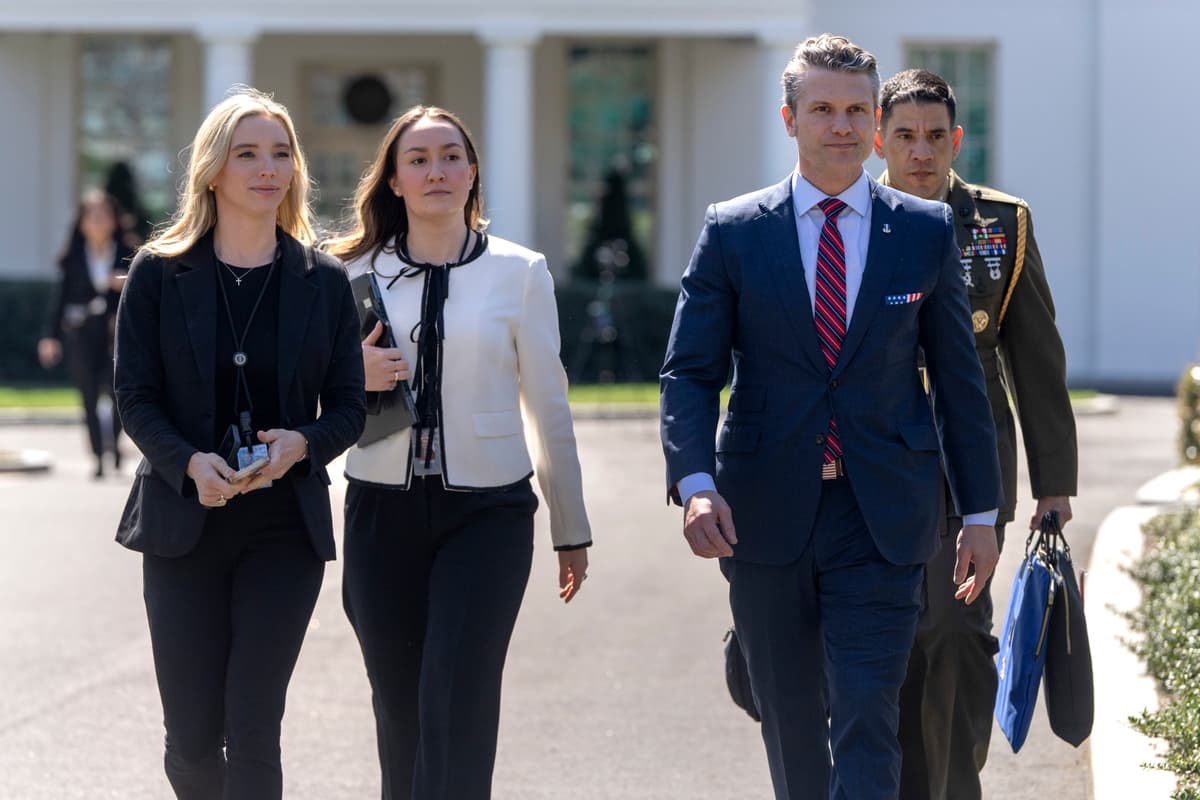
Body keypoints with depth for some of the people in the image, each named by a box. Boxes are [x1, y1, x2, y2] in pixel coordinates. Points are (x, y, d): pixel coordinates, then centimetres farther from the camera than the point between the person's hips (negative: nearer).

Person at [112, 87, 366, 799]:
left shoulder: (323, 281, 4)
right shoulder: (160, 273, 1)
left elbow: (349, 408, 5)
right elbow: (136, 398, -1)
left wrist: (302, 443, -17)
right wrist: (189, 464, -20)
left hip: (285, 526, 0)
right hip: (184, 524, 0)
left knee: (252, 729, -6)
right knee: (192, 738, 3)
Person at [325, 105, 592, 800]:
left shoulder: (520, 272, 1)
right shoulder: (358, 273, 5)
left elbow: (548, 404, 5)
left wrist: (571, 528, 9)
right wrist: (358, 377, -10)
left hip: (488, 511, -2)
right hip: (384, 508, 2)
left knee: (458, 705, -11)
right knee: (399, 707, 8)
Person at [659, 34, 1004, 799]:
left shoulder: (927, 231, 4)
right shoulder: (733, 232, 2)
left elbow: (961, 380, 8)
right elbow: (690, 373, -2)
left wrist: (981, 513, 7)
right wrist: (695, 483, -18)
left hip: (883, 523, -1)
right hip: (766, 515, 1)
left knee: (867, 723, -10)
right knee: (792, 726, 12)